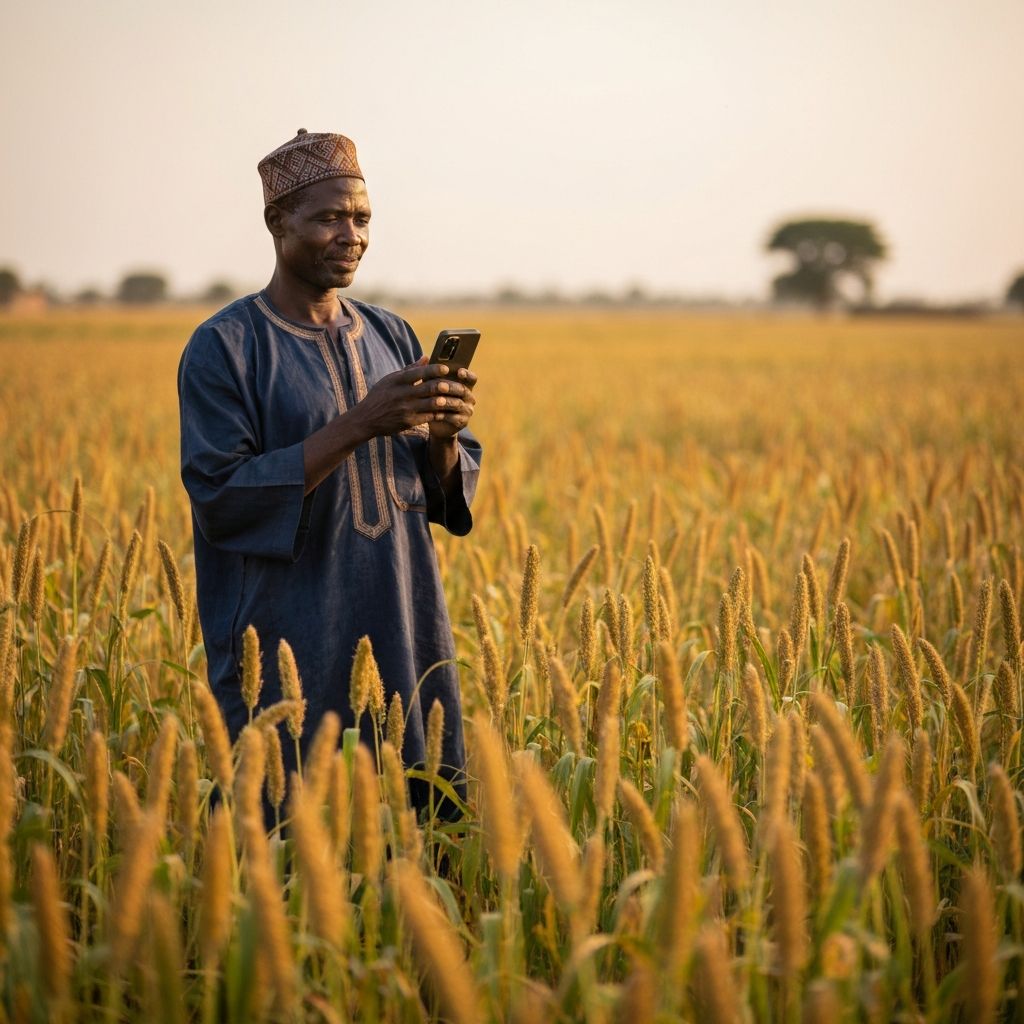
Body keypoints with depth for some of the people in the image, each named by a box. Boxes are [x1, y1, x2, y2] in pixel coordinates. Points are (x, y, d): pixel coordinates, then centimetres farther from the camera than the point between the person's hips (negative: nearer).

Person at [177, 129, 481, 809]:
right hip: (291, 660, -5)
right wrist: (360, 425, -20)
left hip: (406, 642, 5)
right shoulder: (223, 348, -6)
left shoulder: (392, 337, 11)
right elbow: (222, 500, -16)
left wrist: (444, 436, -11)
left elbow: (449, 495, 12)